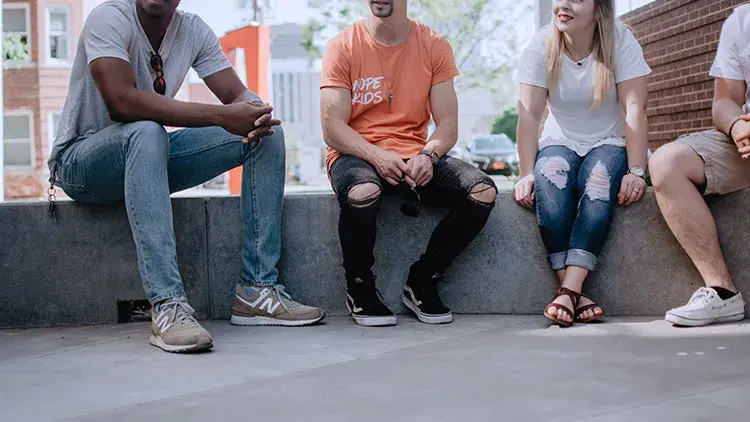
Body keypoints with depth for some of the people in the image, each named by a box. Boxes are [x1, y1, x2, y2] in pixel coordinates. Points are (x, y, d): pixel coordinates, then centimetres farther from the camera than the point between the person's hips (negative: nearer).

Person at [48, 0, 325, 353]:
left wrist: (257, 114, -29)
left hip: (152, 156, 7)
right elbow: (122, 102, -34)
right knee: (147, 132, -40)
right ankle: (167, 305, -44)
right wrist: (221, 116, -35)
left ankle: (257, 289, -14)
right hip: (80, 162, -6)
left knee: (267, 133, -8)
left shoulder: (194, 30, 1)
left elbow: (239, 94, -2)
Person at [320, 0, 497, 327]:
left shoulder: (434, 46, 6)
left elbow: (448, 126, 2)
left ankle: (421, 282, -3)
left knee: (483, 192, -21)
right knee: (362, 193, -38)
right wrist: (376, 156, -25)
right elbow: (332, 129, -8)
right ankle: (360, 289, -10)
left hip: (416, 157, 3)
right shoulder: (342, 47, 0)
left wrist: (428, 155, -20)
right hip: (357, 155, -3)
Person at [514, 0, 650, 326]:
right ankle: (574, 295, -35)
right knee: (549, 177, -33)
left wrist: (636, 172, -26)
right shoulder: (541, 45, -7)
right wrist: (527, 174, -23)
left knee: (600, 180, -35)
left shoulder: (620, 42, -10)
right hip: (560, 143, 1)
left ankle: (568, 291, -39)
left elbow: (635, 109, -16)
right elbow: (529, 114, -13)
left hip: (609, 143, -1)